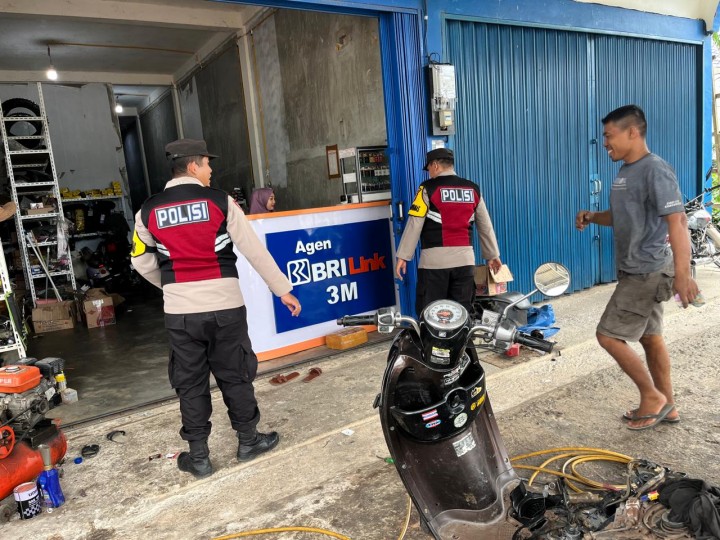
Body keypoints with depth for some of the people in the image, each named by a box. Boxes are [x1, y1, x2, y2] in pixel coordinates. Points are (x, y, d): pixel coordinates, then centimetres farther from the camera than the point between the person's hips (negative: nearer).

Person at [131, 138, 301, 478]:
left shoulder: (149, 211, 4)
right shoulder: (220, 201, -4)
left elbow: (142, 262, 12)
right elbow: (254, 250, -4)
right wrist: (283, 290, 2)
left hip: (180, 312, 2)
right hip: (225, 306, -1)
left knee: (190, 383, 13)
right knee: (235, 376, 14)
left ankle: (198, 457, 23)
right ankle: (248, 441, 29)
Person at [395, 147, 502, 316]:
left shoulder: (428, 189, -3)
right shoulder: (473, 189, 11)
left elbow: (414, 225, -8)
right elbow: (485, 226, 16)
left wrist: (403, 256, -5)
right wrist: (492, 255, 25)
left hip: (435, 260, -4)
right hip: (465, 259, 5)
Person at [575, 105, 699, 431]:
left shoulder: (655, 170, -19)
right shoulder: (625, 172, 11)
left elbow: (676, 221, -26)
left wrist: (682, 274, -33)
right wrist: (592, 217, 3)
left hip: (648, 273, -9)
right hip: (636, 272, 9)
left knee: (608, 336, -6)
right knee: (650, 337, 16)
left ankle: (652, 396, 12)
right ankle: (666, 405, 29)